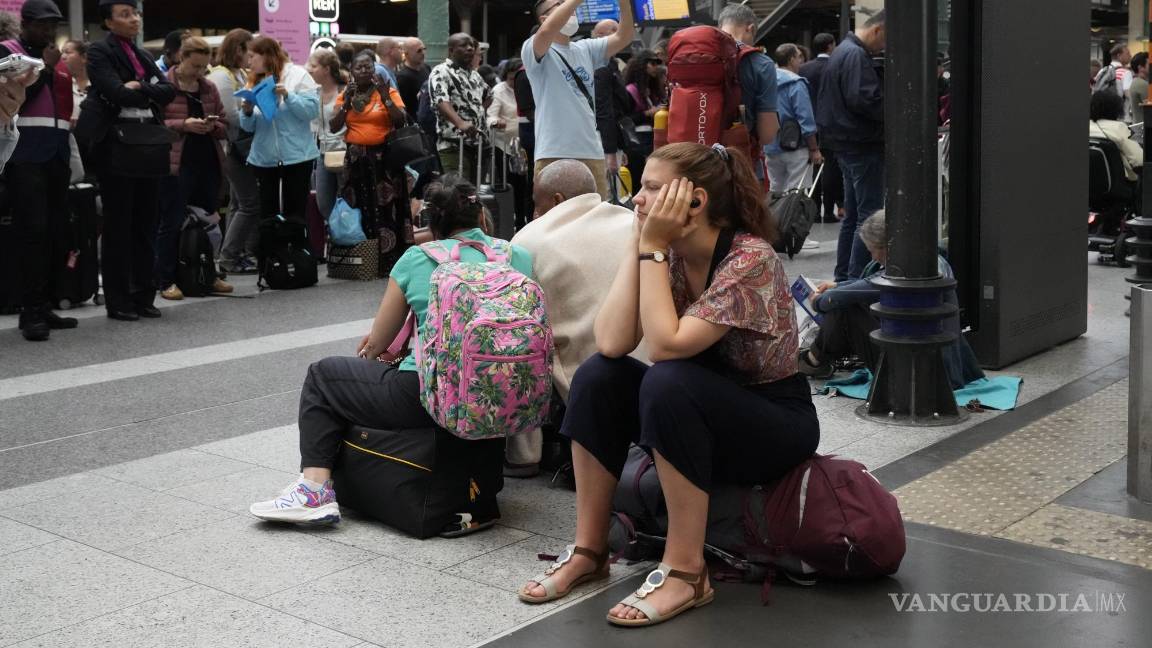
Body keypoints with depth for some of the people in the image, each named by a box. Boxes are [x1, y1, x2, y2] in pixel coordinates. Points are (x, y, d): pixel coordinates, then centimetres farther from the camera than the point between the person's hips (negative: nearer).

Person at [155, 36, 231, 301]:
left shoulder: (209, 88, 15)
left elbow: (224, 125, 17)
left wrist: (213, 126, -5)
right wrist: (183, 125, -18)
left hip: (208, 162, 6)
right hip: (176, 165, -6)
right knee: (172, 222, -2)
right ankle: (166, 281, 3)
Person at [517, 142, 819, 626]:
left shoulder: (751, 259, -23)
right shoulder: (668, 254, -4)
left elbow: (666, 346, -33)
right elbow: (611, 343, -18)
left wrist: (651, 246, -27)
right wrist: (638, 245, -18)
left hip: (777, 423, -6)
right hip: (700, 411, 7)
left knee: (667, 382, -33)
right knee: (598, 375, -16)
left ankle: (685, 571, -24)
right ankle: (589, 551, -9)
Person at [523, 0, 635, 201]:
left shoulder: (586, 49, 17)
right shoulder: (533, 50, -1)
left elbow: (624, 37, 6)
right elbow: (547, 31, -23)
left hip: (592, 153, 6)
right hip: (554, 155, -6)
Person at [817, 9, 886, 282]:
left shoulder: (844, 51, 18)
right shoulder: (856, 56, -16)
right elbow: (864, 99, -25)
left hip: (848, 143, 11)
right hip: (863, 145, -11)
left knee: (852, 216, 16)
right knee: (870, 216, -8)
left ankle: (843, 278, 21)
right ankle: (857, 278, -9)